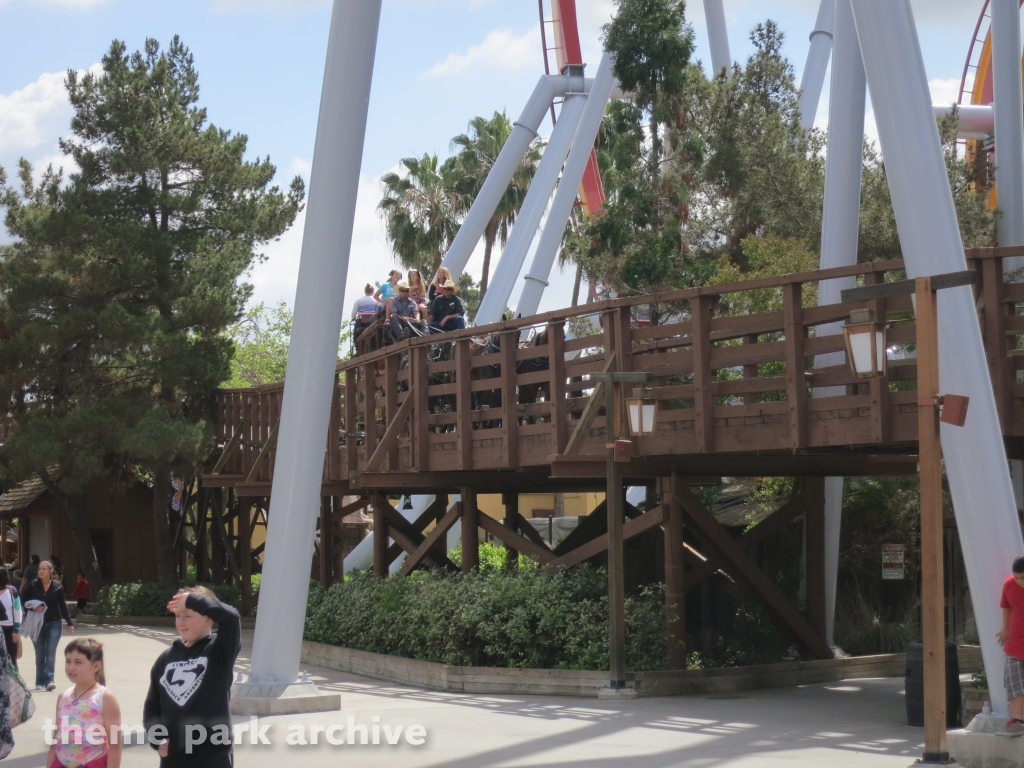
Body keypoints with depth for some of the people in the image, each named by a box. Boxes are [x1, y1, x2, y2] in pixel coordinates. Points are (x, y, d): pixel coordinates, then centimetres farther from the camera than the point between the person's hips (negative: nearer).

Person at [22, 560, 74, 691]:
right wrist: (34, 607, -16)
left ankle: (49, 680, -12)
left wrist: (69, 622, 6)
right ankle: (40, 682, 14)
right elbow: (23, 601, 3)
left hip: (54, 623, -1)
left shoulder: (57, 586, -2)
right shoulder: (32, 585, -3)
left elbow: (63, 605, 5)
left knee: (51, 653, -8)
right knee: (40, 654, 8)